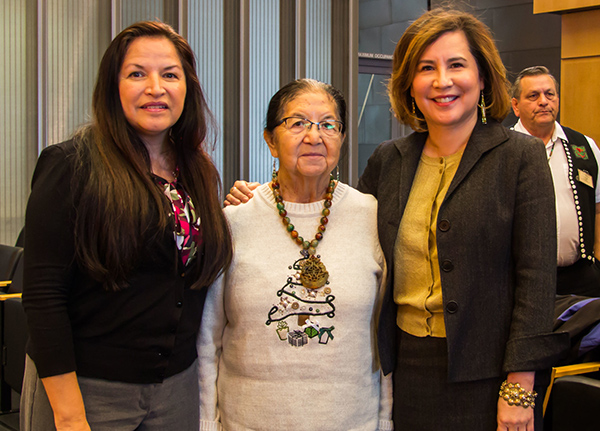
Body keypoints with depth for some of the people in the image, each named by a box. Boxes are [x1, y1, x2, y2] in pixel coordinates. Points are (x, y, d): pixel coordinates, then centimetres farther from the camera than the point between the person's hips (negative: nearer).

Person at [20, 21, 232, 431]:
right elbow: (43, 296, -15)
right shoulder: (71, 166, -11)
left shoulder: (198, 173, 7)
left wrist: (232, 212, 3)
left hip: (177, 384, 6)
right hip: (88, 389, -5)